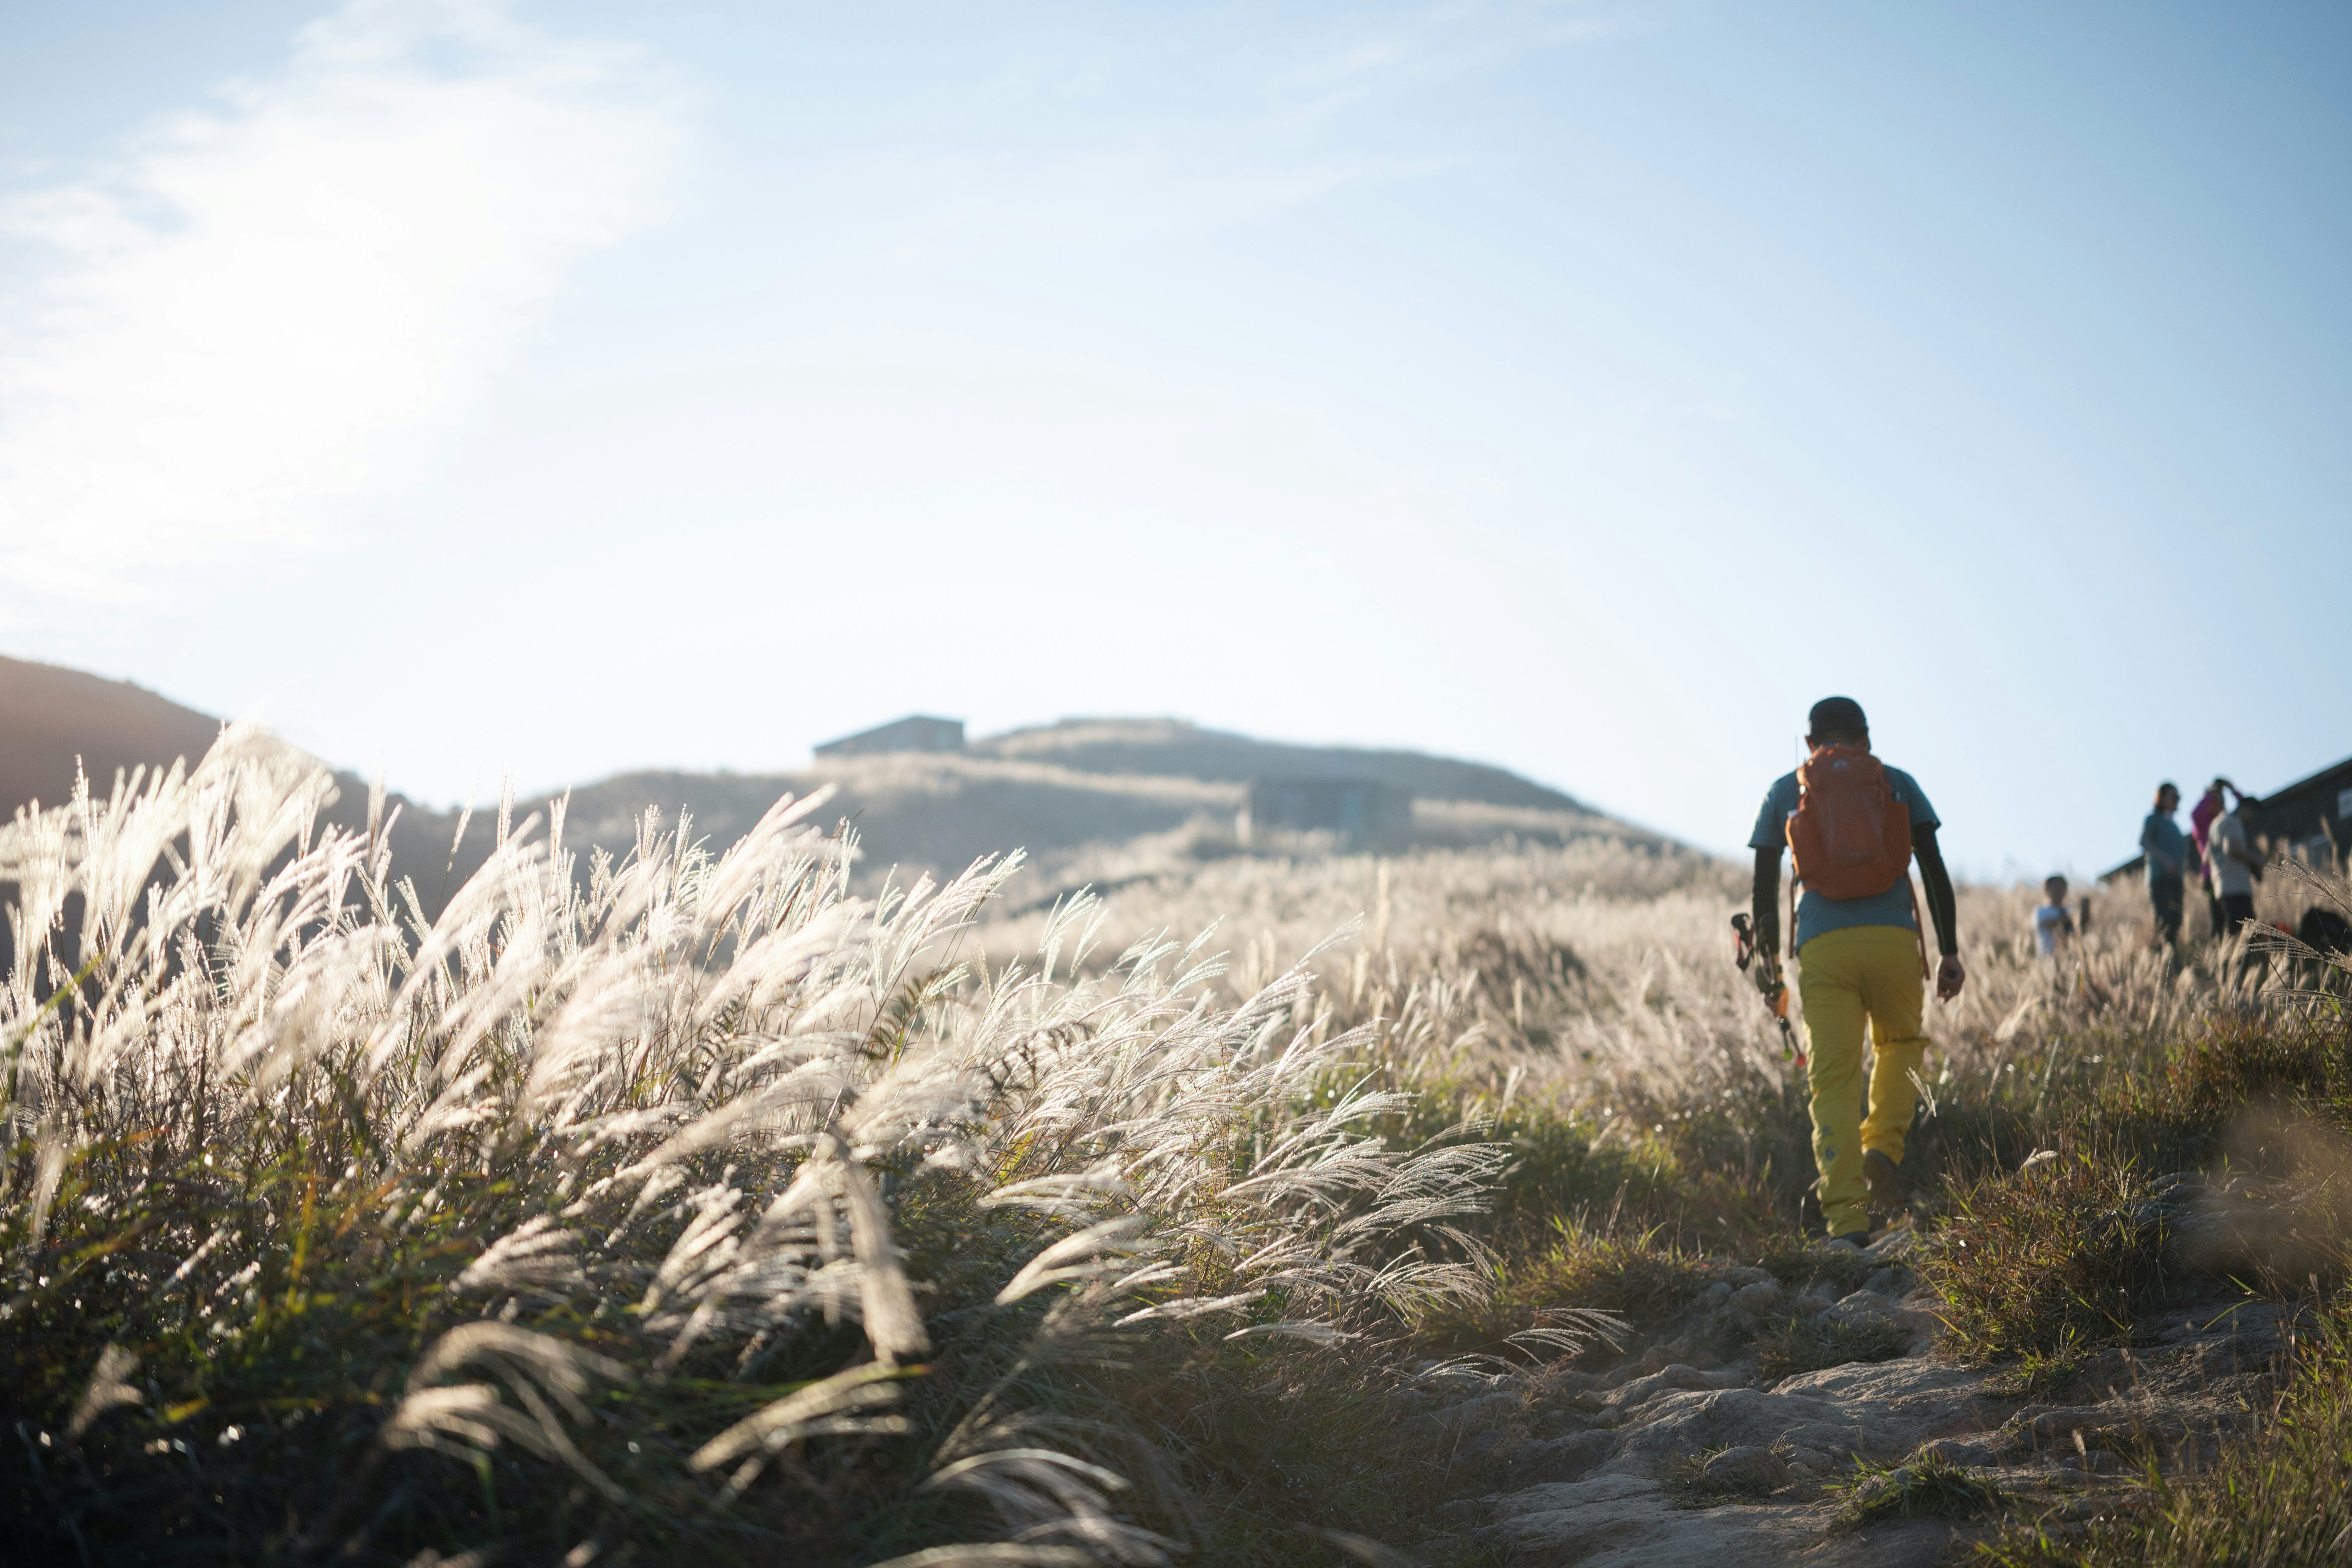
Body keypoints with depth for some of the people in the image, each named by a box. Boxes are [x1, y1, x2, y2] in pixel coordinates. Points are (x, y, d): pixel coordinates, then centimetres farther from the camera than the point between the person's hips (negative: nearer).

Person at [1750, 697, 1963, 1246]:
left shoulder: (1784, 791, 16)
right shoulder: (1898, 783, 15)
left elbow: (1765, 889, 13)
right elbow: (1936, 873, 8)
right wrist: (1950, 953, 10)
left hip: (1822, 947, 0)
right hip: (1894, 938, 1)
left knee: (1834, 1081, 0)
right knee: (1901, 1043, 27)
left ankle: (1847, 1217, -12)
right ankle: (1883, 1150, 5)